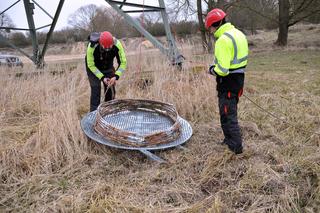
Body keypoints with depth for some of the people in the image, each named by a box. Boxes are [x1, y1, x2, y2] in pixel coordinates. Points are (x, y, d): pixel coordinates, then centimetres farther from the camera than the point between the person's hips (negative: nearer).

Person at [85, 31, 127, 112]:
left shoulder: (117, 45, -30)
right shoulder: (92, 46, -34)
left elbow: (123, 62, -20)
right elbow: (91, 65, -22)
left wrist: (116, 76, -33)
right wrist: (102, 77, -30)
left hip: (108, 67, 3)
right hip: (93, 67, -2)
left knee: (111, 89, 0)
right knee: (96, 89, -13)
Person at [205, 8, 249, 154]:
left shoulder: (223, 40, -22)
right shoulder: (238, 33, 9)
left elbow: (222, 70, -27)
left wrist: (212, 70, -6)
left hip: (228, 82, -9)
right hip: (239, 78, 10)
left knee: (227, 115, 4)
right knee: (231, 111, 22)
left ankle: (236, 146, 14)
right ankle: (229, 139, 37)